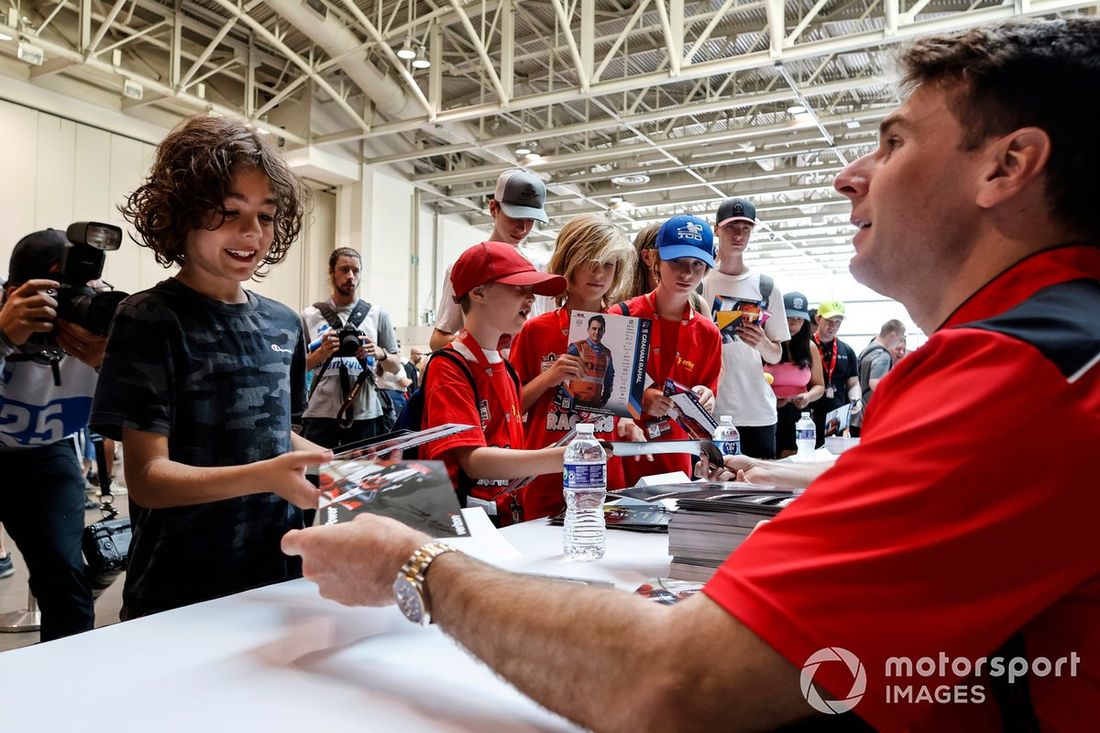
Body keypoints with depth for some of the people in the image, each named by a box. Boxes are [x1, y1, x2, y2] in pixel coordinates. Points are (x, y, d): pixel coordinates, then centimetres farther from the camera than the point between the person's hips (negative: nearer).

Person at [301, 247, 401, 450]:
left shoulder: (378, 314, 7)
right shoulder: (310, 315, 6)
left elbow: (396, 366, 8)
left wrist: (379, 353, -13)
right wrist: (322, 352, -13)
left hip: (366, 415, 1)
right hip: (320, 414, 0)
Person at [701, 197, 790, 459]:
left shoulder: (766, 287, 9)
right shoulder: (699, 283, 2)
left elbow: (776, 356, 11)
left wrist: (762, 343, -10)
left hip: (757, 411, 2)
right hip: (708, 410, -2)